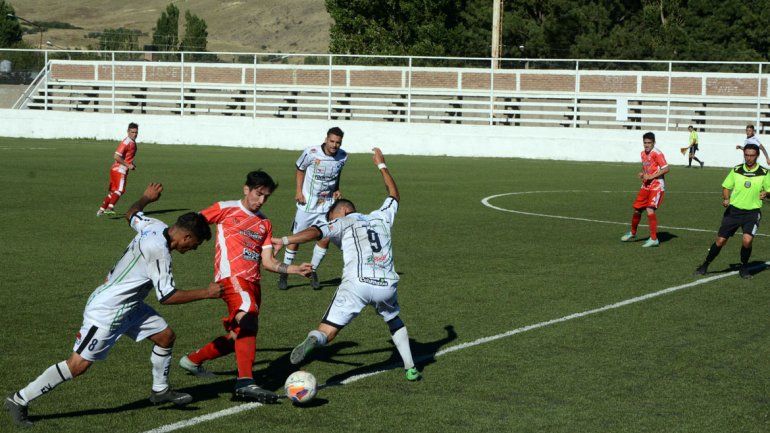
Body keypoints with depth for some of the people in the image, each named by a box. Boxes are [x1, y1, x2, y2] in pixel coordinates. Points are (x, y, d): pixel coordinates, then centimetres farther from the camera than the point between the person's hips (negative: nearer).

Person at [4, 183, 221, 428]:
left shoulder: (154, 226, -1)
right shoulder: (158, 250, -27)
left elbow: (131, 215, 22)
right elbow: (167, 297, -24)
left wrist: (146, 198, 40)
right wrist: (206, 293, -18)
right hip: (106, 311, -10)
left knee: (166, 336, 9)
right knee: (78, 365, -8)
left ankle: (160, 391, 28)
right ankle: (18, 401, 0)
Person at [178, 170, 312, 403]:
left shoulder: (264, 223, 20)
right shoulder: (225, 209, 5)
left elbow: (268, 261, 14)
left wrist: (295, 269, -1)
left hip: (252, 282, 8)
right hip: (231, 276, -8)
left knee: (240, 336, 12)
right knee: (248, 320, -29)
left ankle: (193, 360, 34)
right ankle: (246, 382, -39)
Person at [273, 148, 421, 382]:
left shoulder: (342, 222, 13)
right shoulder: (380, 217, 25)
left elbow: (317, 232, -7)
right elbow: (394, 195, 45)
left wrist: (285, 240, -16)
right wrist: (382, 165, 57)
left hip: (357, 283, -4)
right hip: (387, 284, 4)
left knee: (327, 331, -7)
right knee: (395, 322, 33)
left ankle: (312, 341, -41)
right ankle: (410, 368, 29)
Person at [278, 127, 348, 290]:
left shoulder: (342, 157, -6)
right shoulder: (311, 153, -17)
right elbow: (300, 169, 0)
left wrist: (336, 190, 0)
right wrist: (299, 191, -6)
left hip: (327, 203, 3)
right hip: (307, 203, -3)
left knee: (325, 238, -3)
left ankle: (313, 271, 17)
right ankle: (284, 274, 13)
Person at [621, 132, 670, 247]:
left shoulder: (657, 154, -15)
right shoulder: (643, 153, 10)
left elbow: (666, 169, -19)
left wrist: (651, 176, -21)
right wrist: (642, 173, 3)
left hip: (657, 186, -8)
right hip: (646, 186, 8)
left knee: (650, 209, -22)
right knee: (637, 209, 14)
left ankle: (654, 239, -15)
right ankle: (632, 233, 37)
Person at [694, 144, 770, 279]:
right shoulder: (736, 170, 2)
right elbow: (726, 187, 10)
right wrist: (726, 199, -9)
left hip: (752, 212, -2)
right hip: (734, 210, 2)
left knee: (747, 240, -21)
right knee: (720, 241, 3)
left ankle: (744, 268, 4)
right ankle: (705, 265, 22)